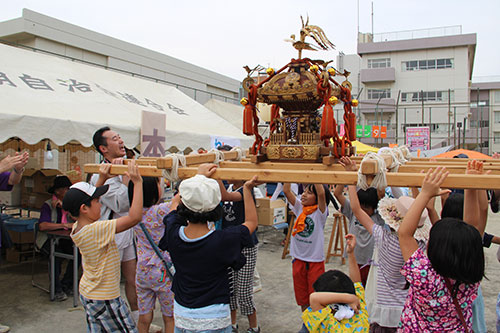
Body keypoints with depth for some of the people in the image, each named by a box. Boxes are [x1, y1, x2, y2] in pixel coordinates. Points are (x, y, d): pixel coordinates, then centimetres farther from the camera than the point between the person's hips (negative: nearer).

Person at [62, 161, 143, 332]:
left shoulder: (77, 228, -4)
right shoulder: (97, 230, -30)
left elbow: (87, 197, 15)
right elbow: (134, 217, -35)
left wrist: (102, 179, 11)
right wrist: (138, 182, -31)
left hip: (87, 292, 9)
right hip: (104, 299, -9)